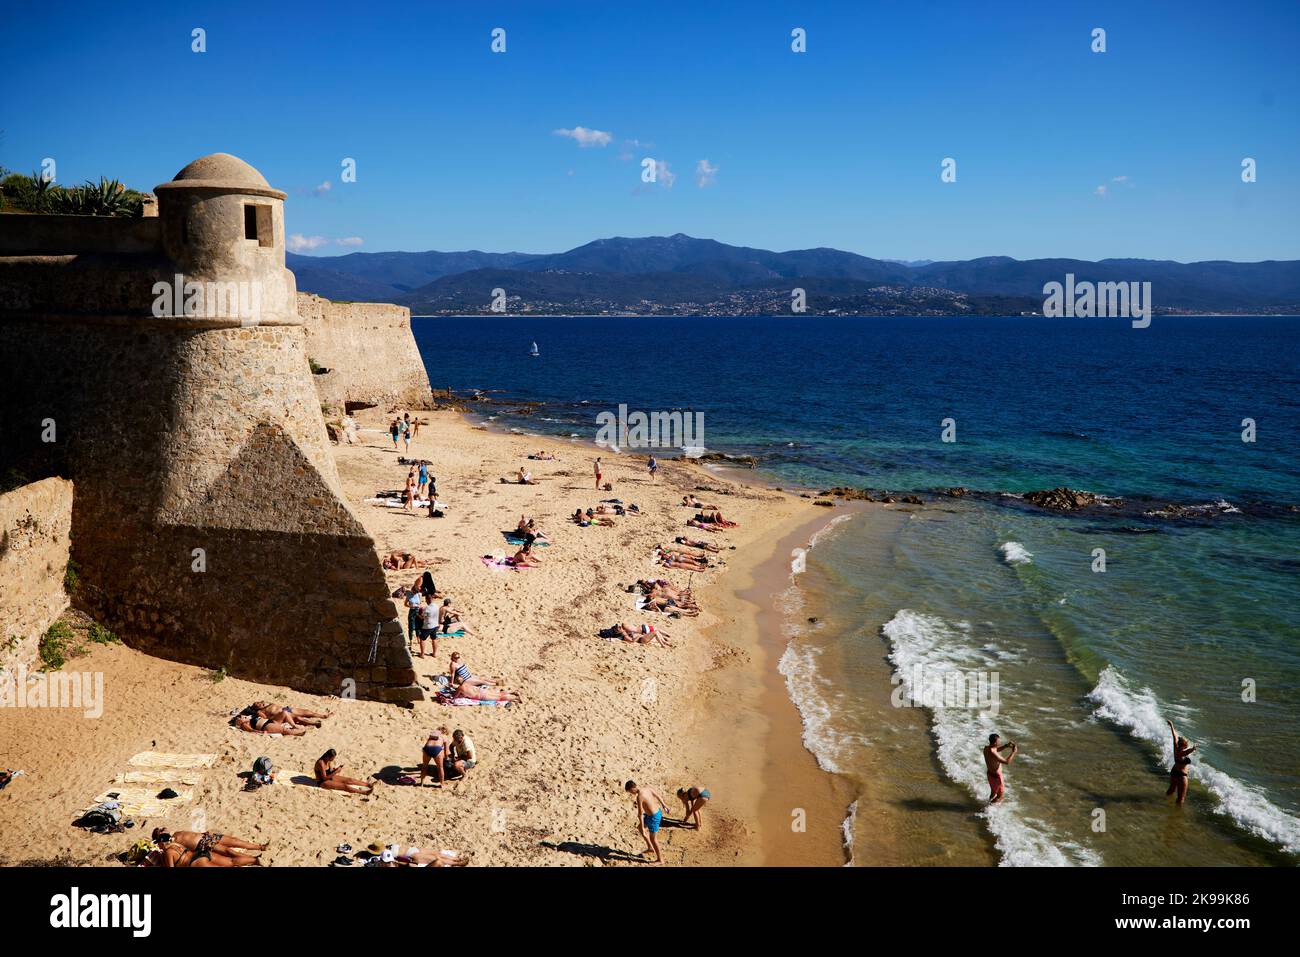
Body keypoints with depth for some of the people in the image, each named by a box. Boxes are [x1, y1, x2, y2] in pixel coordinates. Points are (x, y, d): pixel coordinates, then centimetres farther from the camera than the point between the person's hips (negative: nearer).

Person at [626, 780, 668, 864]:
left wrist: (643, 828, -15)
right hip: (658, 811, 9)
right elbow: (657, 795, 13)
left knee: (653, 838, 8)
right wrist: (664, 804, 29)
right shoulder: (646, 787, -2)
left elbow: (640, 814, -22)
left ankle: (660, 859, 24)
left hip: (654, 817, -9)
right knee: (639, 827, 24)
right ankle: (650, 847, 35)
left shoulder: (639, 797, -27)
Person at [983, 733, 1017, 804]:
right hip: (996, 776, -8)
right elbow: (1007, 762, -32)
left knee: (993, 791, 30)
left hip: (990, 773, 8)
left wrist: (1007, 745, -4)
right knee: (999, 796, 15)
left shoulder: (986, 748, -8)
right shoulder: (993, 754, -36)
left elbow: (997, 749, 11)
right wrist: (1013, 752, -22)